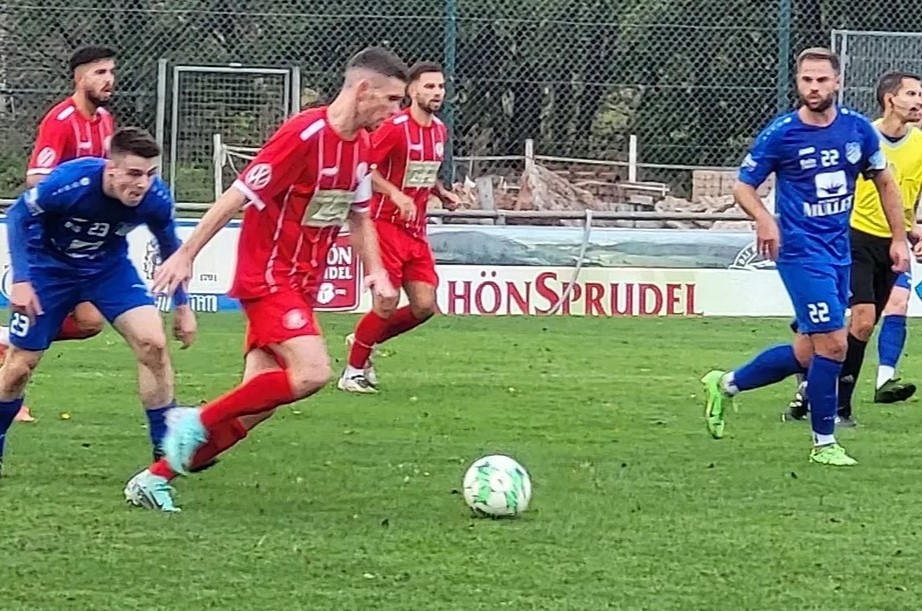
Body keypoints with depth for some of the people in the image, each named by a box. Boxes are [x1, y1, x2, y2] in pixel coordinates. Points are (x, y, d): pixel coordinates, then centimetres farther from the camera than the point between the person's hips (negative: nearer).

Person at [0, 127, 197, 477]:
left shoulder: (155, 198, -24)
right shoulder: (71, 182, -35)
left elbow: (170, 247, -1)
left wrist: (182, 305, 2)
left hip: (109, 267, 2)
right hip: (51, 268, -2)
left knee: (152, 341, -18)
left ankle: (167, 448, -6)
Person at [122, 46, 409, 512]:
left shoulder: (360, 145, 8)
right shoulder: (305, 135, -19)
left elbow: (359, 215, 22)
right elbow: (238, 197, -17)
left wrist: (375, 270, 7)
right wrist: (186, 255, -16)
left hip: (300, 286, 9)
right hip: (268, 277, -9)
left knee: (255, 406, 2)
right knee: (312, 373, -25)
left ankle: (153, 480, 9)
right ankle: (198, 423, -9)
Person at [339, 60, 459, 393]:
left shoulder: (440, 130, 10)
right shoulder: (395, 127, -14)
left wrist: (442, 192, 8)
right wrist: (396, 194, -26)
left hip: (416, 230, 7)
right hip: (386, 224, -7)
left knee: (424, 306, 1)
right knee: (387, 304, -9)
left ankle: (363, 341, 23)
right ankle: (353, 371, 9)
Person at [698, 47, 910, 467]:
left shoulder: (858, 129, 2)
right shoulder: (780, 134, -10)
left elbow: (885, 183, 15)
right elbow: (743, 186, -3)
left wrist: (899, 239, 11)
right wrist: (764, 219, -23)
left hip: (838, 252, 6)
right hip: (801, 252, -6)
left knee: (806, 354, 11)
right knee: (833, 344, -12)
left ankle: (725, 385, 31)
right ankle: (824, 443, 1)